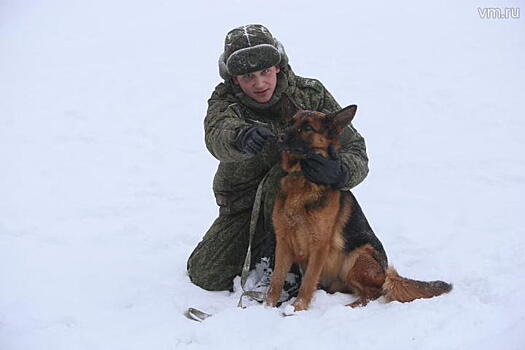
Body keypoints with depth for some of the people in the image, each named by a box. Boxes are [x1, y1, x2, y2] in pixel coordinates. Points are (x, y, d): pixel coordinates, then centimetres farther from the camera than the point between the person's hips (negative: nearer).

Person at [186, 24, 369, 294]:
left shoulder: (311, 95, -14)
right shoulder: (224, 101, -13)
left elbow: (355, 150, -16)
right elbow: (217, 134, -38)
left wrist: (338, 171, -40)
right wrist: (240, 137, -63)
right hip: (243, 203, 2)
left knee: (281, 176, -36)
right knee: (206, 276, -7)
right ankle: (260, 246, 20)